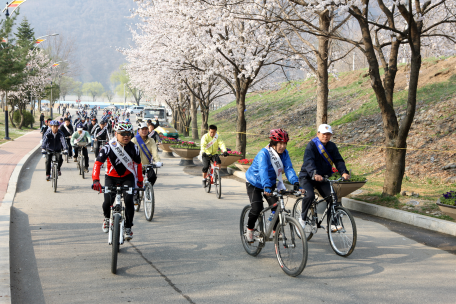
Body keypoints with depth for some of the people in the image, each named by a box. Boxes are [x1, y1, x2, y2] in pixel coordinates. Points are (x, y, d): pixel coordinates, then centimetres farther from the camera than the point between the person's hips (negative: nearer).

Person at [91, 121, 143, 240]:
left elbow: (138, 164, 5)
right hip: (111, 177, -1)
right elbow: (98, 163, -25)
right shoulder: (109, 147, -19)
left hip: (128, 177, 1)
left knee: (129, 200, -18)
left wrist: (140, 181, 9)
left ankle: (128, 228, 0)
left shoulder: (134, 148, -10)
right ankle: (107, 218, 21)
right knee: (107, 201, -16)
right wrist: (96, 180, -38)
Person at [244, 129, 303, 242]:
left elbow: (289, 169, -22)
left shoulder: (284, 153, -14)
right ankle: (249, 230, 7)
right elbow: (263, 171, -44)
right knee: (257, 208, -18)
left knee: (276, 206, -9)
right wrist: (267, 187, -59)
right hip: (254, 183, -5)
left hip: (271, 183, 5)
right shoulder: (264, 153, -31)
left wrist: (296, 183, -38)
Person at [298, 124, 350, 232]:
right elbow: (308, 161, -29)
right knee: (310, 195, -28)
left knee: (331, 197, -13)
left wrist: (344, 172, -27)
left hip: (323, 178, 5)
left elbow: (338, 160, -7)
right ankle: (302, 218, -6)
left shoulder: (332, 146, 3)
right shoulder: (312, 145, -14)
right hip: (307, 177, -5)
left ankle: (332, 224, -3)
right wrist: (314, 174, -47)